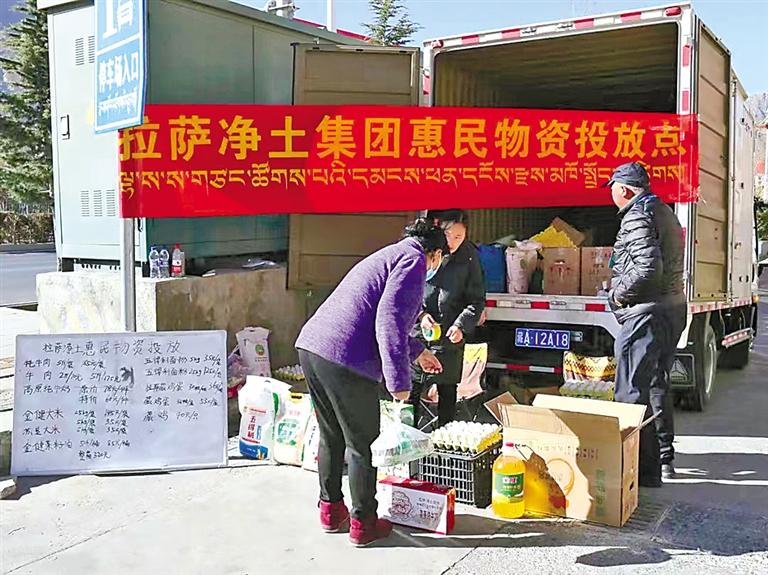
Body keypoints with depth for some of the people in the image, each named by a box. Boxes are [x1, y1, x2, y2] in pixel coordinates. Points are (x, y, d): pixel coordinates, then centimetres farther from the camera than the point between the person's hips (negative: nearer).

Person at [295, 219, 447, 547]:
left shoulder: (388, 257, 27)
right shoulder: (413, 261, -2)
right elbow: (390, 320, -17)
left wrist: (417, 352, 52)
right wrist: (399, 380, -16)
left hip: (311, 346, 9)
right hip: (345, 360, -9)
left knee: (331, 436, 22)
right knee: (362, 445, 7)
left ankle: (330, 511, 35)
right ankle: (363, 523, 20)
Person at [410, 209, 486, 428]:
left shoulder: (470, 255, -5)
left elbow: (477, 299, 1)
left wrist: (461, 325, -13)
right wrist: (419, 313, -13)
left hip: (451, 336, 1)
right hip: (416, 333, -1)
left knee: (447, 391, 12)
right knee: (411, 389, 5)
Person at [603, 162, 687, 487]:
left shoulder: (637, 216, -15)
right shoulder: (664, 212, 17)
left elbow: (648, 267, -26)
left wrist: (618, 293, -12)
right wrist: (622, 283, 19)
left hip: (647, 314, -11)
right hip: (673, 307, 11)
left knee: (632, 393, -7)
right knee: (657, 384, 22)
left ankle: (645, 469, -4)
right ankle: (664, 457, 34)